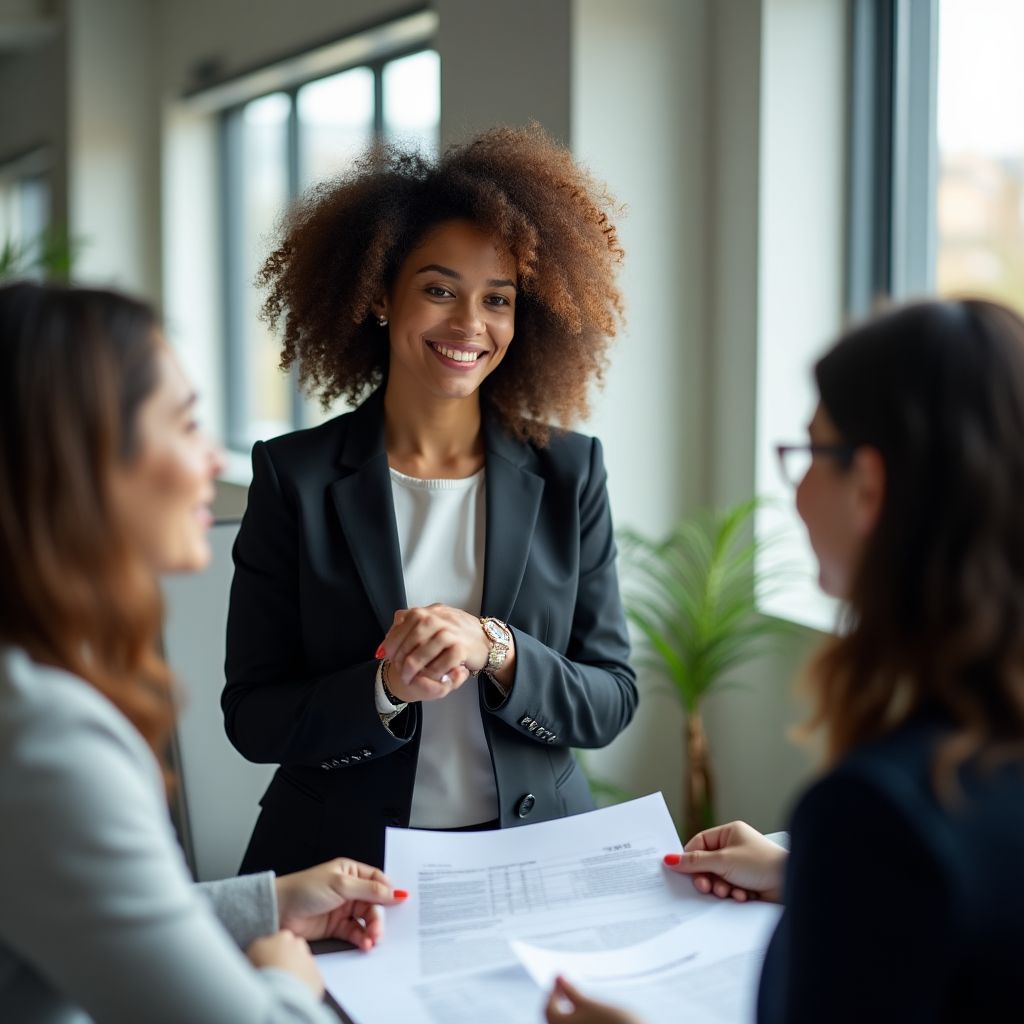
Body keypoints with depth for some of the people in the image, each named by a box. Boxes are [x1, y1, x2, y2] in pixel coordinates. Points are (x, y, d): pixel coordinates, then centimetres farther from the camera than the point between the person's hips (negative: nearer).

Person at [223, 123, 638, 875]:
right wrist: (385, 689, -17)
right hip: (343, 872, -1)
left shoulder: (568, 471, 5)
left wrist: (494, 650, -15)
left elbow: (610, 703, 3)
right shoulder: (294, 475, 1)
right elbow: (252, 719, 0)